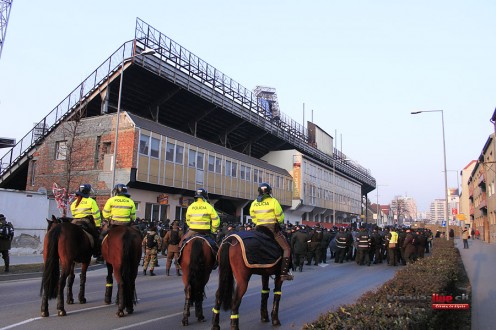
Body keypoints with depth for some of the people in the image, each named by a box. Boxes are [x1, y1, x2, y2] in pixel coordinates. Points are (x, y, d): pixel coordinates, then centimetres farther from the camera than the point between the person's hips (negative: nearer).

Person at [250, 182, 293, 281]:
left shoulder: (253, 203, 5)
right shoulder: (273, 201, -9)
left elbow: (253, 219, 9)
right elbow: (280, 217, -6)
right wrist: (279, 222, 14)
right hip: (273, 228, -5)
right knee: (287, 248, 2)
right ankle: (284, 273, -8)